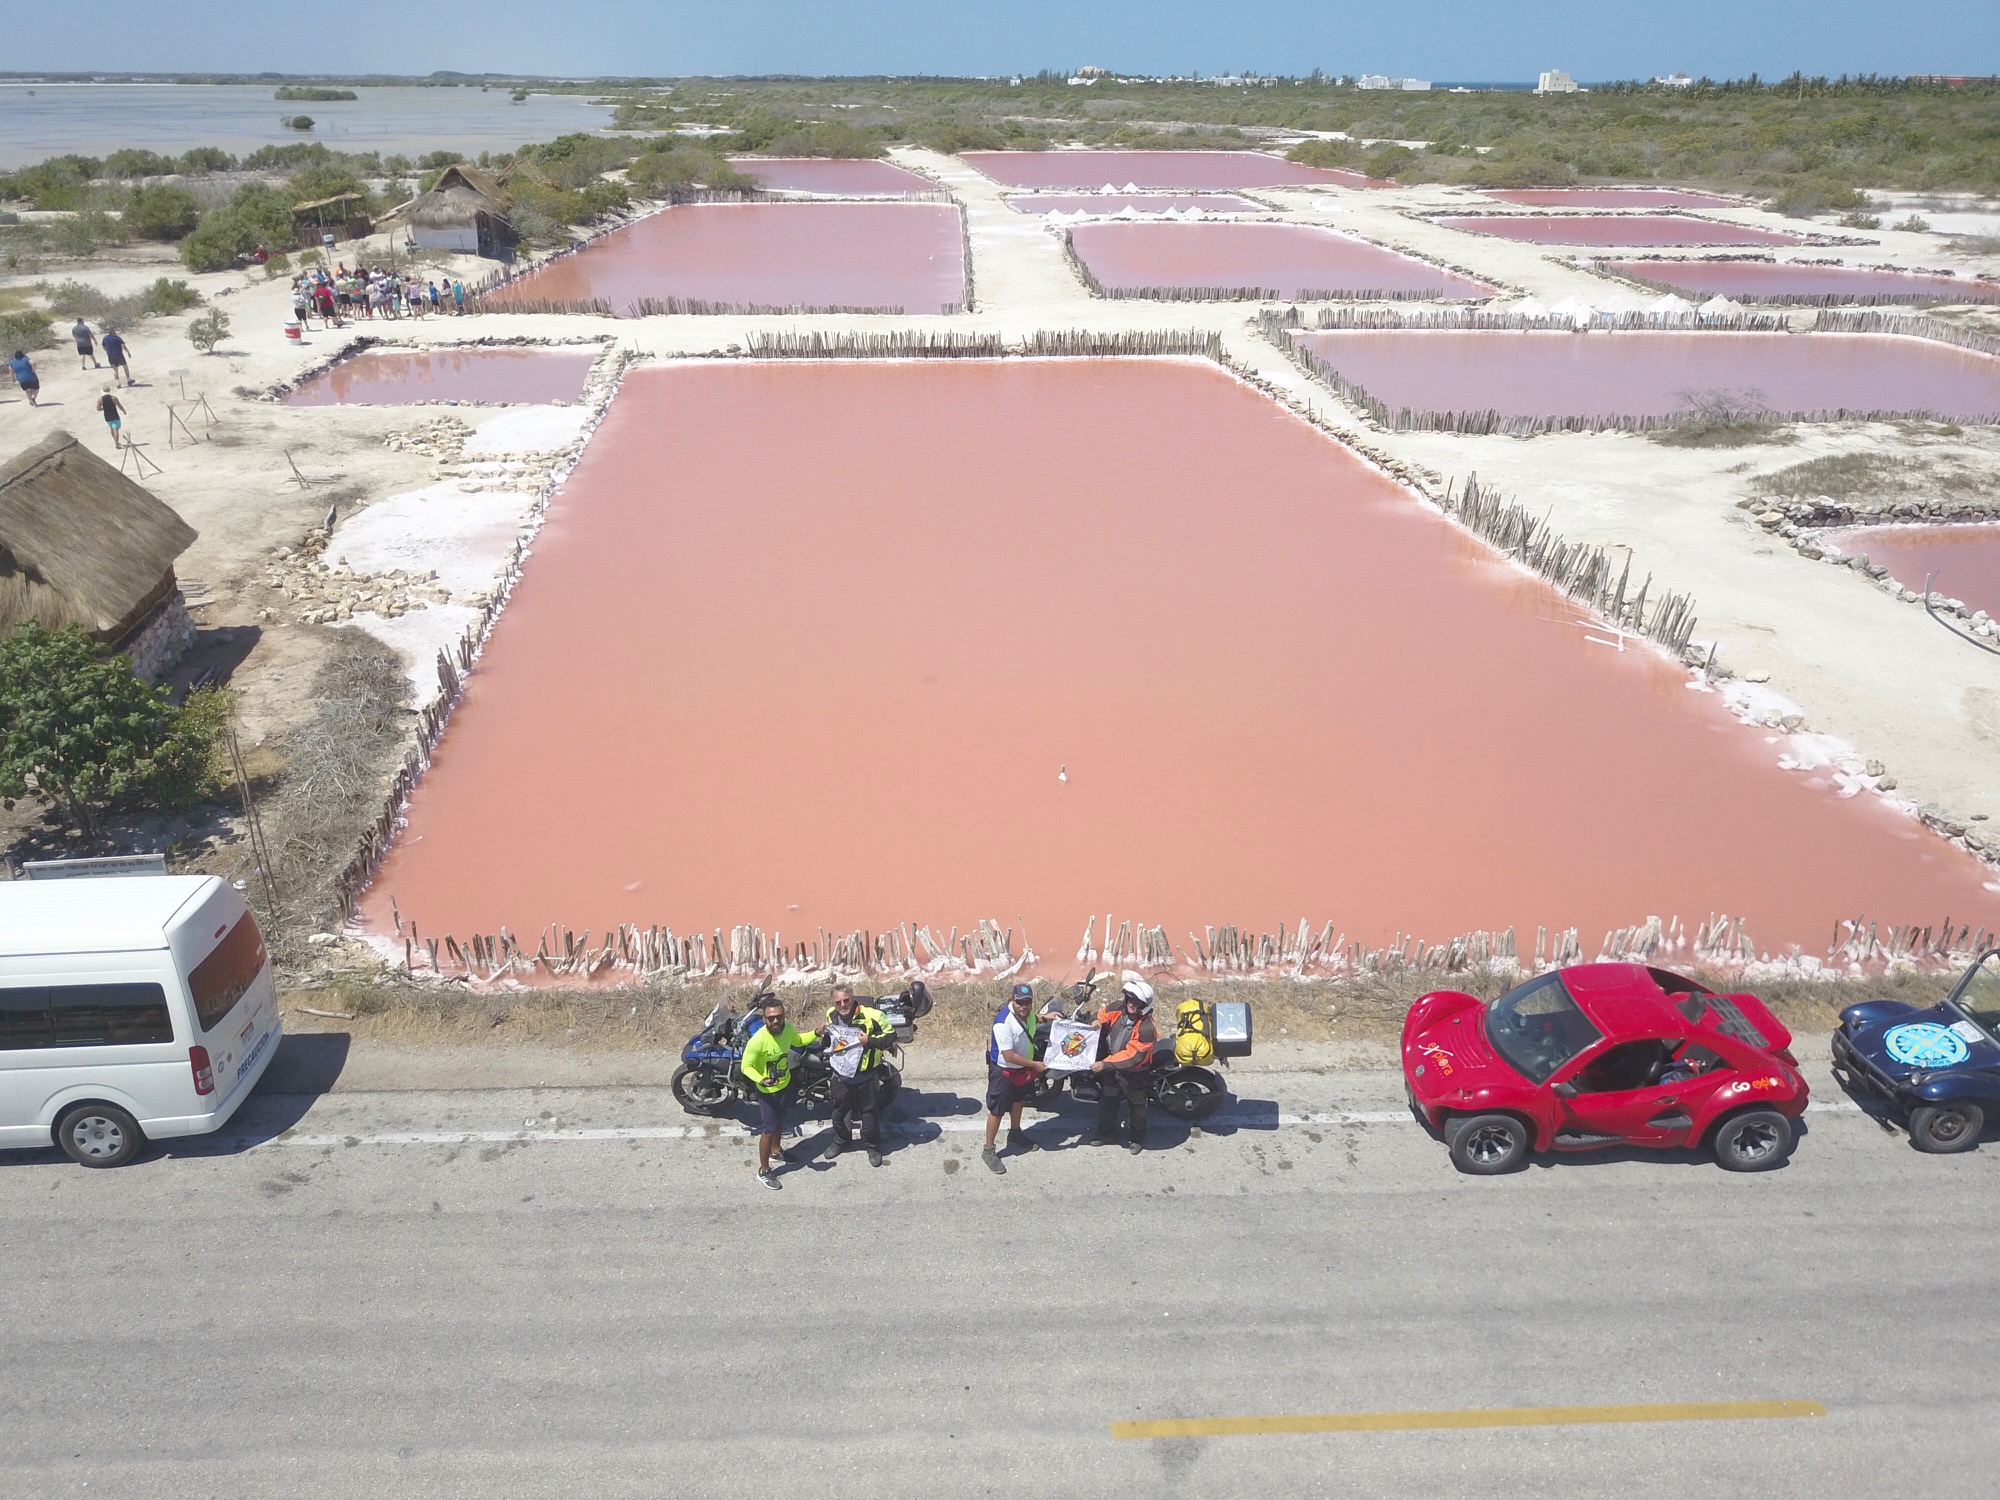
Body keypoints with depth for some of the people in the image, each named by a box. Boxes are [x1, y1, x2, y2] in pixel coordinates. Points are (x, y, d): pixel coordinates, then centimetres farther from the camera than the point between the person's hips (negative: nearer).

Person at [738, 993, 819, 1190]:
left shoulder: (788, 1028, -16)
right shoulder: (758, 1040, -35)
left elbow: (798, 1040, 8)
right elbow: (746, 1066, -24)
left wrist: (816, 1033, -5)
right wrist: (761, 1080, -39)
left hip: (786, 1084, 7)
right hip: (767, 1091, -6)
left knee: (780, 1121, 28)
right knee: (768, 1130, 3)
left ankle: (775, 1150, 54)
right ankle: (763, 1171, 23)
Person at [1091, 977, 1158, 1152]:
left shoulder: (1146, 1028, -33)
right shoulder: (1119, 1009, -15)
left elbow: (1133, 1056, -35)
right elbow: (1104, 1014, 7)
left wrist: (1104, 1064, -34)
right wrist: (1098, 1021, -18)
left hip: (1134, 1073, -6)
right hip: (1113, 1069, 6)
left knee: (1136, 1106, 17)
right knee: (1107, 1102, 21)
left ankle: (1138, 1138, 39)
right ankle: (1107, 1133, 42)